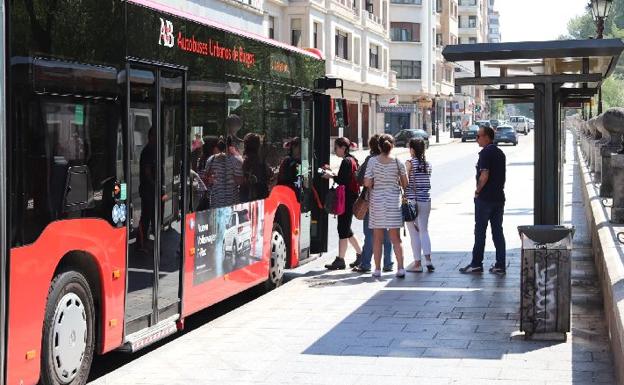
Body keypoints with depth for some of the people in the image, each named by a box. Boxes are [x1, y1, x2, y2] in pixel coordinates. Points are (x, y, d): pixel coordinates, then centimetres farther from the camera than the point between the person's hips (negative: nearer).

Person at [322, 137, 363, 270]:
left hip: (347, 199, -10)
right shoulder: (351, 160, 17)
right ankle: (360, 254, 22)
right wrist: (333, 175, 10)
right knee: (346, 229, 16)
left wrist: (331, 176, -9)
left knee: (343, 229, -6)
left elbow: (344, 181, -20)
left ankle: (340, 260, -4)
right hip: (351, 198, 10)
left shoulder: (347, 161, -14)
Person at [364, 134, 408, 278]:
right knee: (395, 238, 7)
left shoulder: (372, 161, -7)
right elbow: (405, 183, -1)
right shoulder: (397, 162, -5)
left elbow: (367, 183, -9)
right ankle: (400, 268, 0)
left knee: (377, 238, 8)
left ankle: (377, 269, 10)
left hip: (376, 201, 0)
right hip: (394, 201, 0)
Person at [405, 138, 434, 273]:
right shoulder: (428, 164, 6)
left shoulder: (410, 163, -9)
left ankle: (418, 263, 3)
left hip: (412, 200, -5)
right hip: (426, 200, 5)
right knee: (424, 230, 13)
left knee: (414, 232, 2)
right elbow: (427, 182, 9)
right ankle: (428, 260, 2)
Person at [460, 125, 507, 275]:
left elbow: (484, 175, -21)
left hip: (485, 198, -8)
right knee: (498, 231, 8)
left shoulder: (486, 153, -14)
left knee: (480, 231, 1)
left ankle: (476, 264, 6)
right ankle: (500, 265, 7)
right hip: (499, 198, 8)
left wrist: (477, 191, -9)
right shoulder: (500, 153, 13)